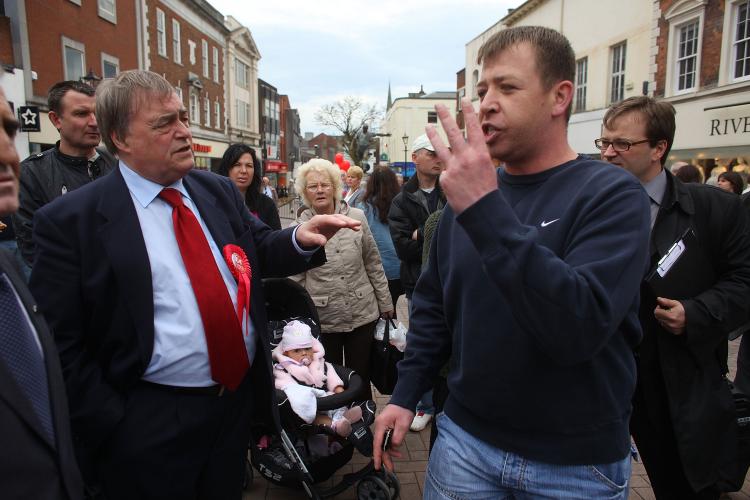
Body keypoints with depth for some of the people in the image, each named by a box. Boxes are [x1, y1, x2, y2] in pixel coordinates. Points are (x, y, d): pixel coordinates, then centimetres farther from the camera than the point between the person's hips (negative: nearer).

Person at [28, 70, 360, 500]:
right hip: (149, 425, -5)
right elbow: (62, 343, -9)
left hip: (239, 398, 5)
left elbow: (259, 251, 13)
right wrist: (112, 426, -12)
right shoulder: (70, 221, -11)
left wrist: (300, 239, -8)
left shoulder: (220, 190, 4)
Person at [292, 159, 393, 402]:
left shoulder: (356, 217, -2)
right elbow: (296, 279, 0)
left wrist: (385, 303, 7)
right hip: (323, 320, -1)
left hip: (362, 314, 1)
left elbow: (373, 264, 5)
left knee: (360, 377, 15)